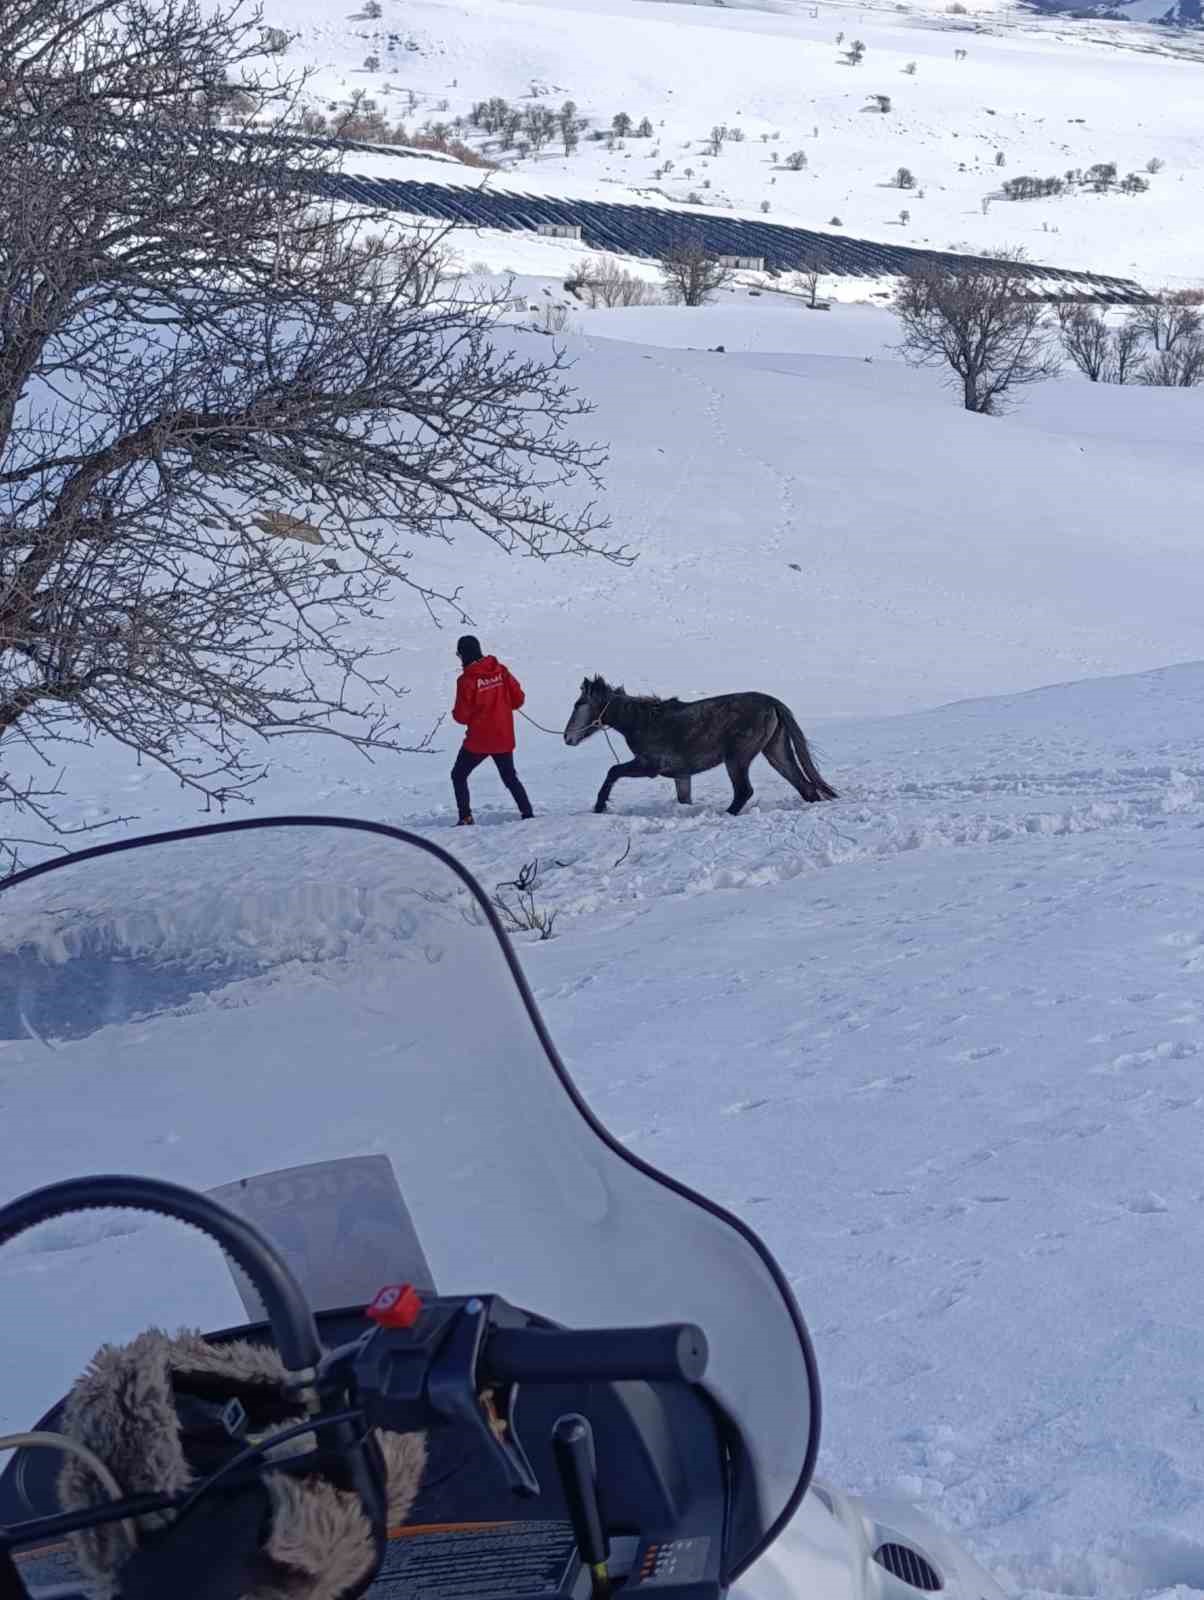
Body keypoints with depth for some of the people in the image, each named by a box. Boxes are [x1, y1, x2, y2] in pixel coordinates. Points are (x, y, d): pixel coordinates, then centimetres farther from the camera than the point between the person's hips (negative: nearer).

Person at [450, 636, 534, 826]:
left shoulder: (466, 680, -15)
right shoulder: (501, 671, -2)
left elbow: (461, 716, -13)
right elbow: (518, 699, 0)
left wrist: (455, 713, 9)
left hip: (478, 741, -5)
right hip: (504, 738, 5)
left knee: (458, 776, 13)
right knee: (510, 778, 21)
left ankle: (465, 817, 5)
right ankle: (527, 813, 13)